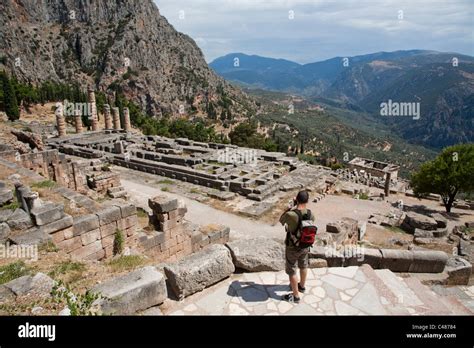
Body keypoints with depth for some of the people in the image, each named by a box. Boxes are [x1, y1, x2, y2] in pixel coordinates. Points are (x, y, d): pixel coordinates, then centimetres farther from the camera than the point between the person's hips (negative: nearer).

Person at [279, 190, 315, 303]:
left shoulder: (291, 215, -33)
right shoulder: (310, 214, -16)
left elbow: (281, 220, -10)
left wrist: (290, 207, -7)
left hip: (293, 248, -5)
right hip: (305, 246, 6)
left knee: (291, 270, 14)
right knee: (303, 266, 28)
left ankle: (295, 296, 28)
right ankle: (302, 286, 52)